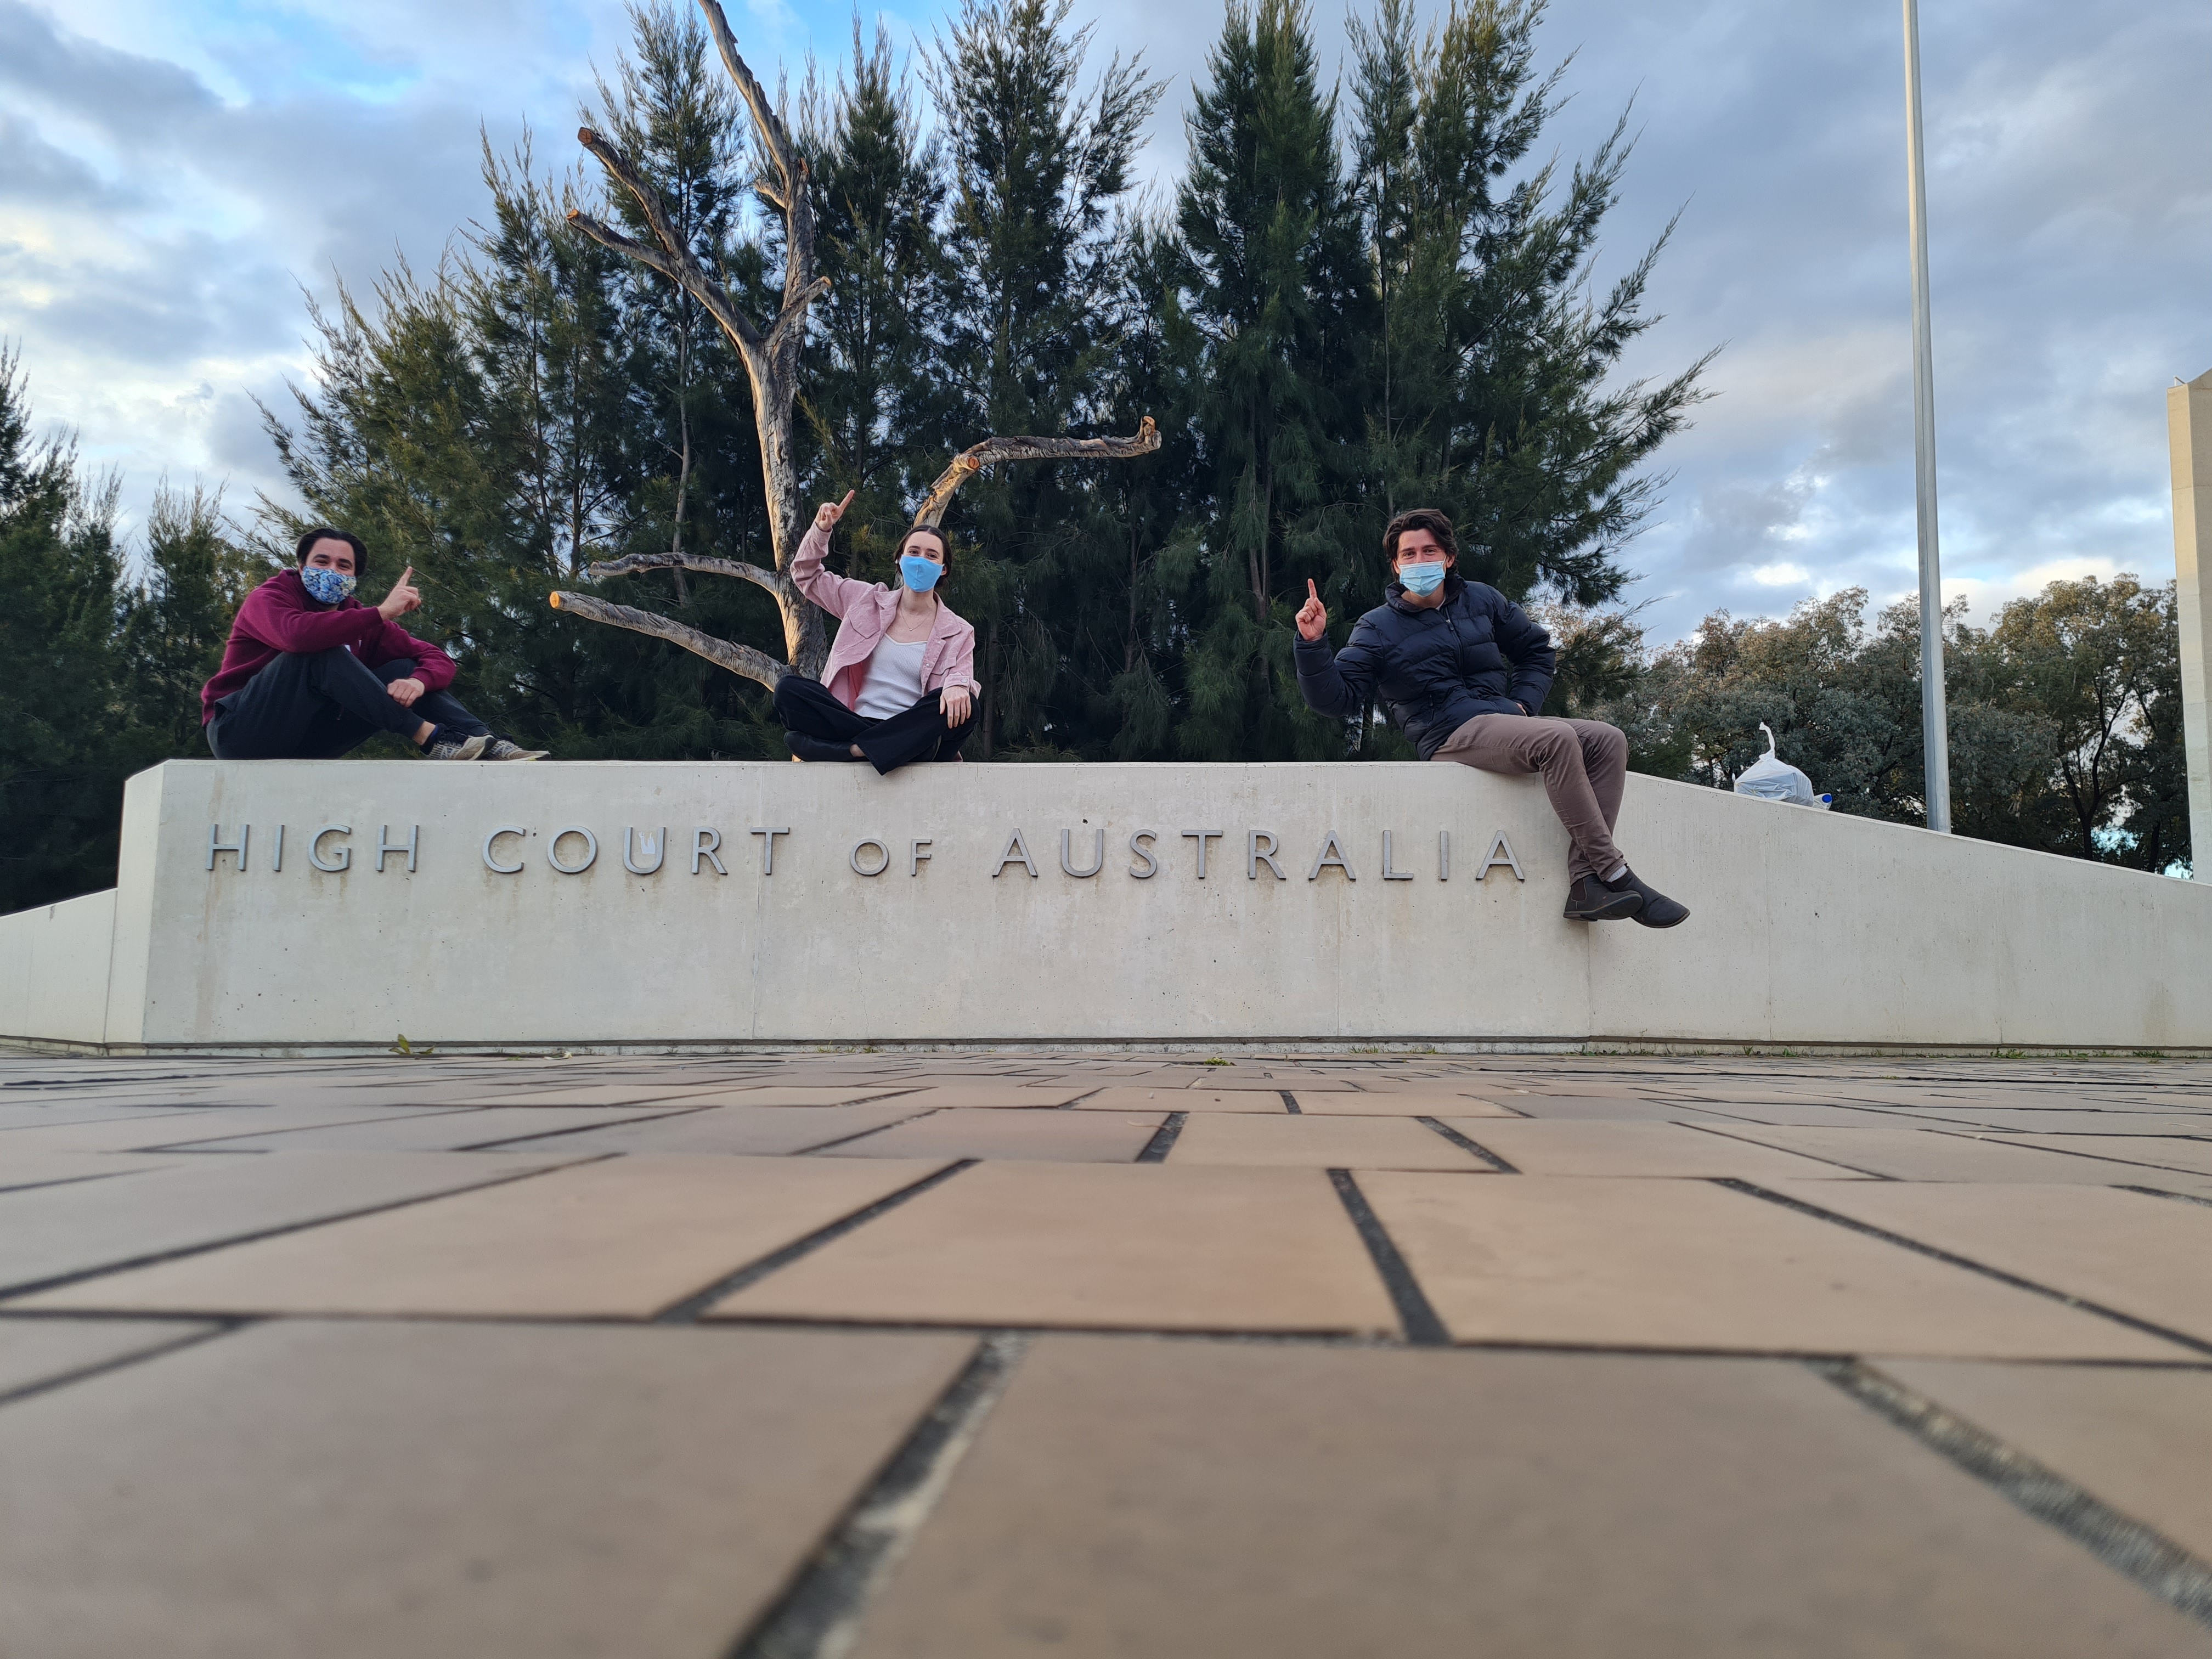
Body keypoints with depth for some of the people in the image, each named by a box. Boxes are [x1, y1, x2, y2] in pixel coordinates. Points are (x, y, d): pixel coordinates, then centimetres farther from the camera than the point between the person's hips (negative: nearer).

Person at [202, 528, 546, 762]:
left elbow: (437, 659, -2)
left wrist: (418, 681, -26)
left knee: (405, 670, -7)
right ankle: (432, 738, -36)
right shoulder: (268, 598, -8)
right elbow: (296, 634, -34)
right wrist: (381, 612, -33)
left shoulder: (358, 618, 7)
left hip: (302, 743, 6)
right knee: (324, 652, -29)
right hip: (239, 730, -5)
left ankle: (487, 745, -26)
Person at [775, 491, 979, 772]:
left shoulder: (958, 633, 10)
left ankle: (849, 749, -35)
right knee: (789, 688, -21)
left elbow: (961, 675, -3)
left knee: (961, 706, -34)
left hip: (909, 732, -1)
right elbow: (807, 576, 26)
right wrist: (821, 530, 8)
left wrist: (957, 685, -29)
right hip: (857, 722, 1)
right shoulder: (868, 601, 17)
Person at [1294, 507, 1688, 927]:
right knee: (1558, 740, -31)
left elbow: (1537, 650, 28)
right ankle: (1616, 875, -27)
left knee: (1608, 741, -14)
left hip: (1504, 722, 7)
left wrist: (1523, 704, 10)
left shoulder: (1481, 600, 17)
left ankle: (1586, 885, -24)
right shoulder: (1378, 629, 4)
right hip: (1451, 734, -7)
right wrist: (1313, 644, -19)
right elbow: (1335, 698, -5)